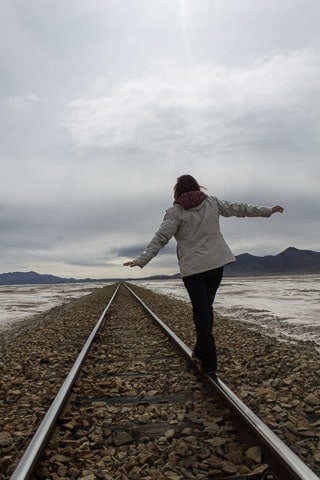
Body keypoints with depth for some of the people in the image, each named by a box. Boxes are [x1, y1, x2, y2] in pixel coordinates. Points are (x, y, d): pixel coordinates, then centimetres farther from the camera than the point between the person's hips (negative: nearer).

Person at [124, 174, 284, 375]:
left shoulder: (175, 212, -5)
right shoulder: (212, 202, 5)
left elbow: (160, 238, -13)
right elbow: (239, 209, 12)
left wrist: (142, 260, -13)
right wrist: (268, 210, 23)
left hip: (192, 267, -3)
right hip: (215, 262, 4)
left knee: (201, 310, 2)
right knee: (206, 307, 16)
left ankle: (209, 362, 4)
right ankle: (202, 350, 28)